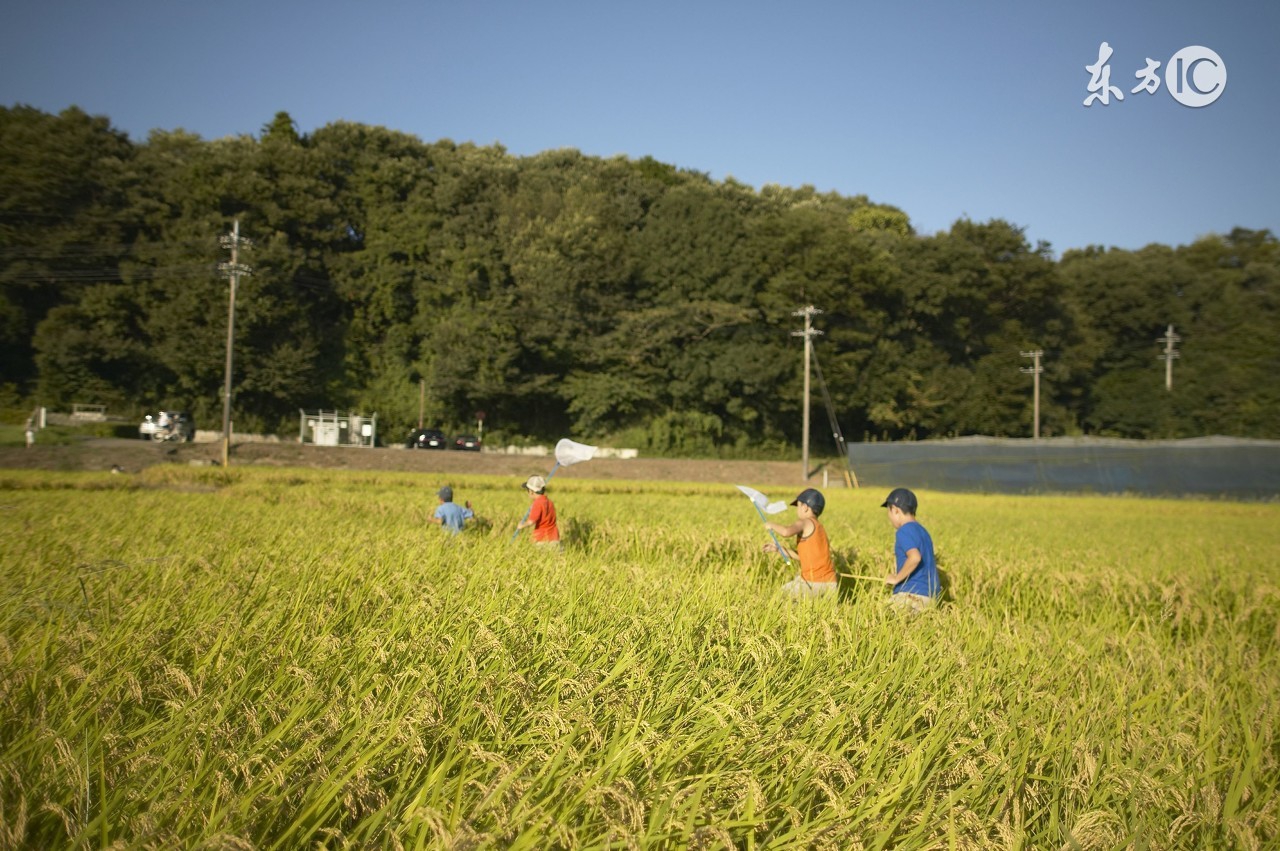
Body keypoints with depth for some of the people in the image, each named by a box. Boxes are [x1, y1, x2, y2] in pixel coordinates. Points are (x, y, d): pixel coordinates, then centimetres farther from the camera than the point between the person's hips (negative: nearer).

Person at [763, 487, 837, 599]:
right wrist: (779, 548, 23)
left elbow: (786, 532, -28)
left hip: (814, 583, -8)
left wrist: (772, 525, -8)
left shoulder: (805, 522, -7)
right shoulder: (818, 527, 19)